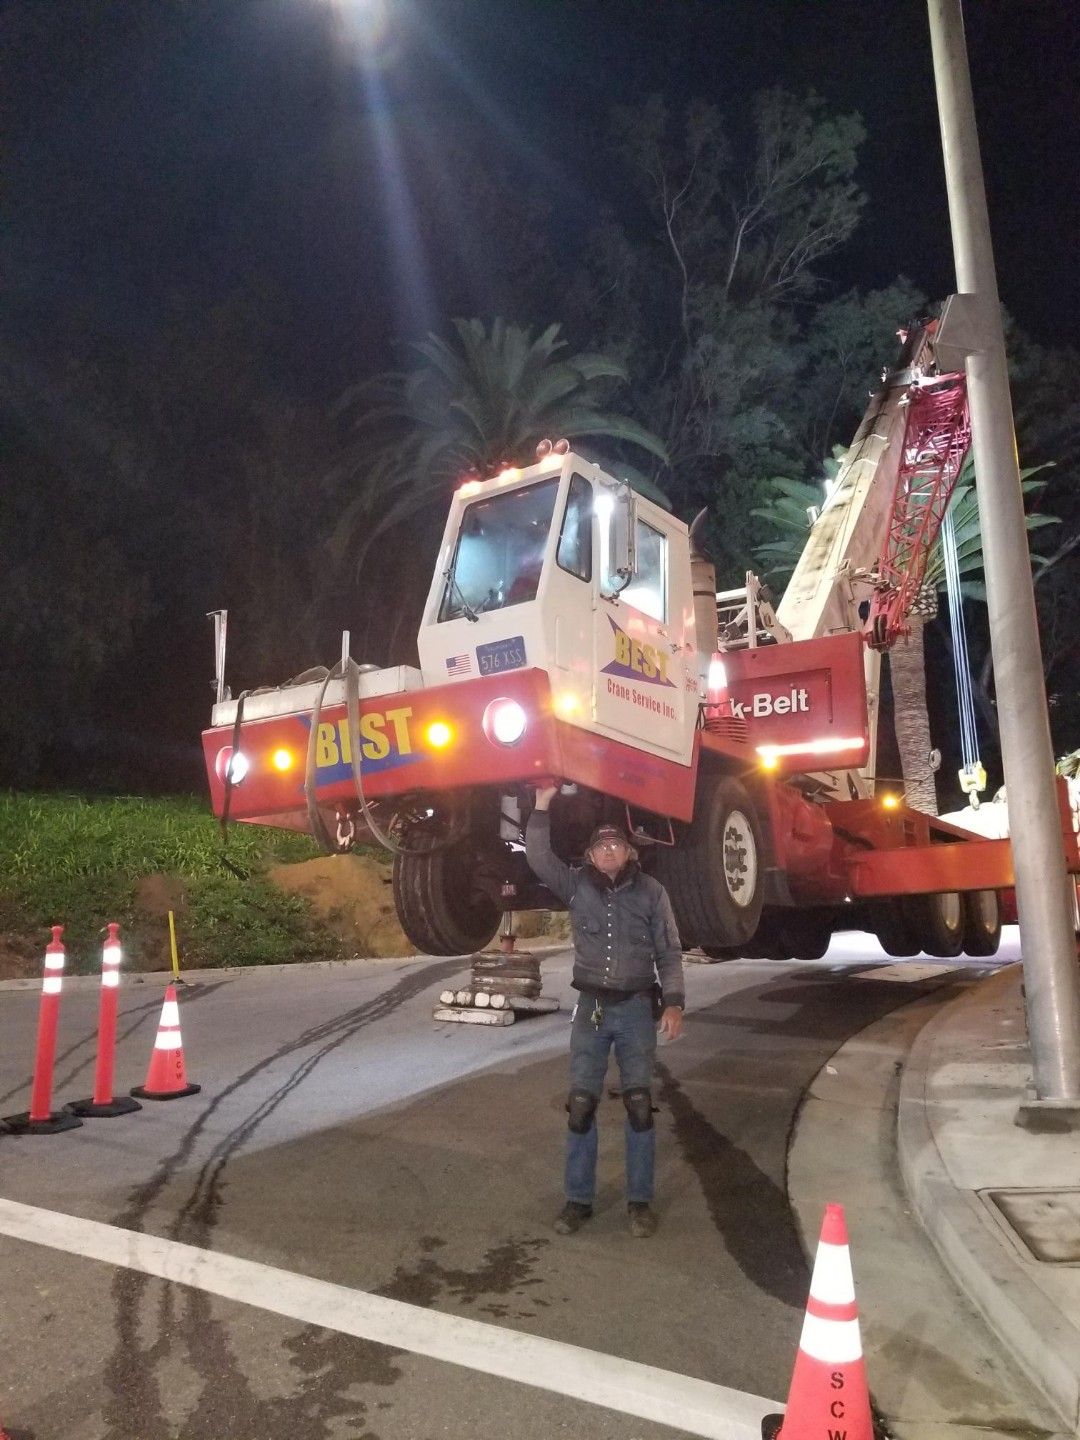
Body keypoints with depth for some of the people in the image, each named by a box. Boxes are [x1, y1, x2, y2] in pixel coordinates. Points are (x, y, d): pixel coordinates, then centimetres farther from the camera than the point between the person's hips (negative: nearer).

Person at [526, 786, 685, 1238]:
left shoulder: (651, 891, 0)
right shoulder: (577, 885, 2)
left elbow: (669, 952, 2)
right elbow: (538, 858, -12)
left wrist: (673, 1002, -10)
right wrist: (543, 804, -20)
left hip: (637, 1008, -1)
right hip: (590, 1008, 1)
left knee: (640, 1104, 0)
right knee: (581, 1104, 2)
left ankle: (640, 1201, 14)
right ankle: (578, 1199, 15)